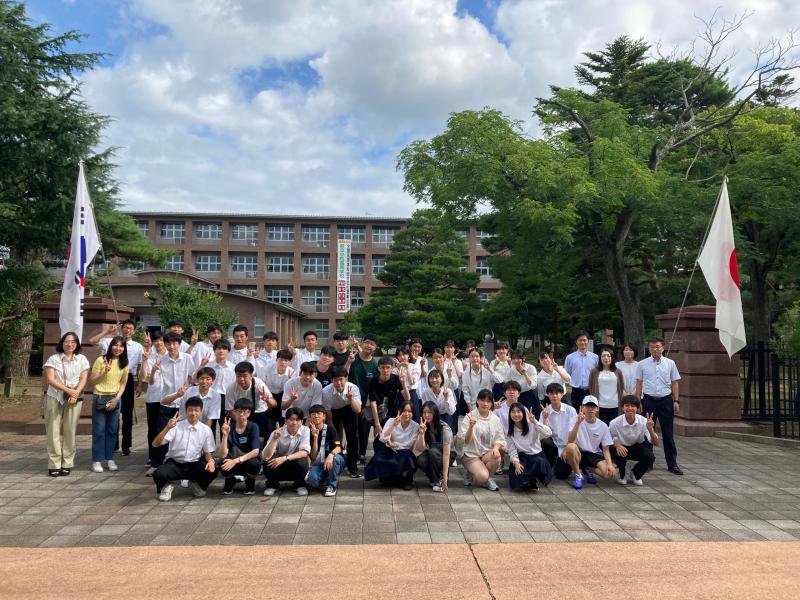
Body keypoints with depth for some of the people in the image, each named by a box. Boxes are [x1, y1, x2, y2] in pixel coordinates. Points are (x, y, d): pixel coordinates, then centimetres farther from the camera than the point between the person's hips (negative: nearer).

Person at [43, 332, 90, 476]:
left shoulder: (82, 359, 7)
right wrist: (68, 390, -17)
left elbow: (83, 379, 1)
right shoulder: (53, 359, 2)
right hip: (55, 398, -1)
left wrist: (75, 394, -15)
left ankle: (67, 464, 8)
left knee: (70, 431, 2)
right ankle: (54, 464, 3)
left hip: (74, 399, 1)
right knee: (54, 431, -2)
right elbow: (50, 379, -7)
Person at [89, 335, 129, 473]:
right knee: (98, 430, 0)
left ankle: (110, 459, 16)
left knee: (112, 430, 7)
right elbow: (92, 381, -4)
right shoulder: (101, 360, -7)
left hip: (115, 399, 3)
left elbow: (123, 384, 6)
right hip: (100, 398, -3)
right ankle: (96, 460, 7)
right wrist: (104, 372, -19)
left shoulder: (124, 363, 4)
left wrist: (116, 399, -6)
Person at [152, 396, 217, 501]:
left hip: (194, 465, 2)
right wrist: (167, 428, -32)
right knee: (159, 474, -33)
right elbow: (155, 444, -17)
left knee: (212, 470, -27)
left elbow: (207, 452, 5)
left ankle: (197, 484, 10)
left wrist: (210, 460, -19)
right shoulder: (176, 426, -10)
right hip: (174, 463, -2)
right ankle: (166, 486, 8)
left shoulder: (206, 430, -3)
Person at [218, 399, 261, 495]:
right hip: (233, 464, 1)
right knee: (223, 463, -32)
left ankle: (250, 483, 1)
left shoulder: (253, 427, -13)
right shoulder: (230, 428, -9)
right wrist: (225, 435, -29)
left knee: (254, 464, -36)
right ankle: (230, 481, 4)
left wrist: (236, 460, -34)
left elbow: (255, 452, -23)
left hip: (250, 460, -1)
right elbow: (223, 455, -18)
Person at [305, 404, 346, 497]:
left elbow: (338, 447, -20)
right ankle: (327, 481, 3)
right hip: (318, 465, 1)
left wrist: (331, 454, -43)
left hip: (333, 464, 0)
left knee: (335, 458, -35)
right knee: (311, 480, -31)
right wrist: (315, 437, -23)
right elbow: (313, 457, -12)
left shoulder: (330, 428, -8)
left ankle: (331, 486, -13)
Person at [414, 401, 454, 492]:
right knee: (420, 460, -29)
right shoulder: (424, 427, -9)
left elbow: (446, 454, -29)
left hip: (449, 456, -4)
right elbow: (420, 449, -16)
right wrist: (422, 433, -32)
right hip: (432, 455, 4)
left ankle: (439, 480, -16)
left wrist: (445, 478, -34)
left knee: (433, 451, -35)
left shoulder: (444, 428, -25)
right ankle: (434, 478, -2)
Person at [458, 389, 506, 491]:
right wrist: (471, 426, -32)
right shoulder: (470, 417, -9)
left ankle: (487, 478, -1)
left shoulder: (495, 419, 4)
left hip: (488, 453, 4)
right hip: (471, 454, -4)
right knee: (482, 476, -29)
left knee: (497, 456, -32)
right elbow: (466, 441, -15)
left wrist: (496, 447, -19)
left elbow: (499, 438, 4)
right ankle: (471, 474, 9)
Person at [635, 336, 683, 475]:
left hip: (666, 400, 0)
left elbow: (675, 383, 7)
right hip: (649, 400, 0)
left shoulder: (670, 363, 4)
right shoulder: (642, 364, 2)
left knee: (668, 433, 4)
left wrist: (676, 401, 0)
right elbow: (639, 384, 4)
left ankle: (672, 464, 12)